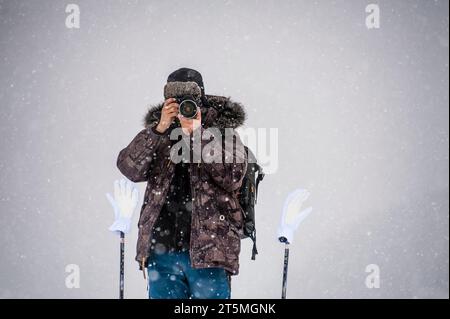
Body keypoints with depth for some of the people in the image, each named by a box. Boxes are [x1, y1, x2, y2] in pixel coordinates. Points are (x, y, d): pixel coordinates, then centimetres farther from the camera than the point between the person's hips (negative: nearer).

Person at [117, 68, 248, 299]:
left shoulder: (222, 131, 3)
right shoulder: (156, 132, 10)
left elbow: (233, 176, -13)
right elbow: (130, 169, -5)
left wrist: (197, 133, -15)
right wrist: (159, 129, -15)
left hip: (208, 249, -3)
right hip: (161, 250, 3)